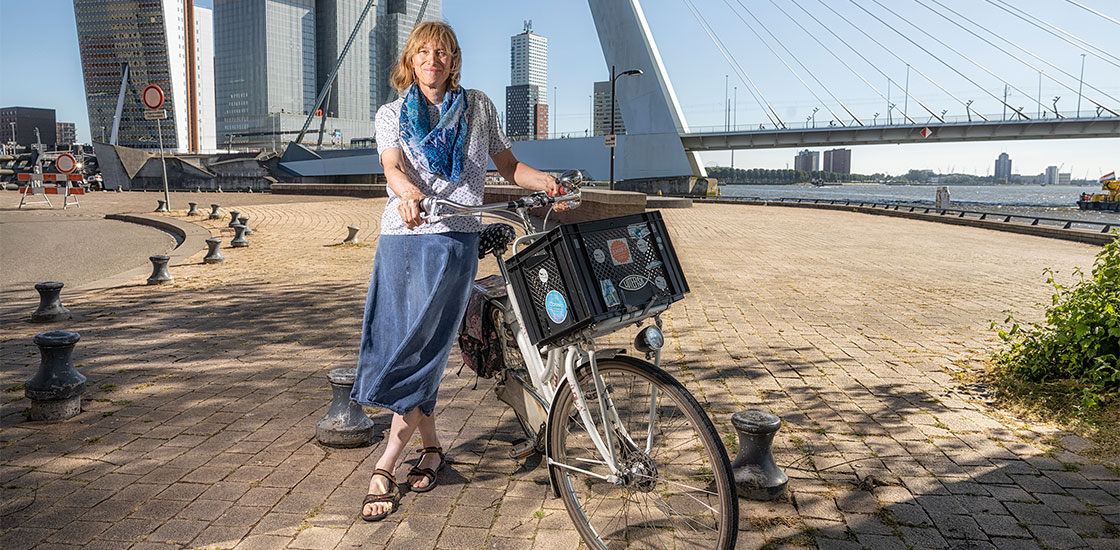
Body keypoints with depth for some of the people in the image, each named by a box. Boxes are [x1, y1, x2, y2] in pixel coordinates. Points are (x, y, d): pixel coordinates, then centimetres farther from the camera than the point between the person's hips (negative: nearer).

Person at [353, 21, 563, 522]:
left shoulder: (477, 107, 13)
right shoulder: (392, 114, 12)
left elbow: (508, 166, 17)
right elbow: (392, 166, -8)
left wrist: (546, 181, -3)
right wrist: (408, 193, -31)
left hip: (454, 239, -2)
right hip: (400, 237, 2)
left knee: (421, 351, -8)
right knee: (393, 348, 1)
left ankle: (383, 470, -1)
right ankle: (431, 447, 21)